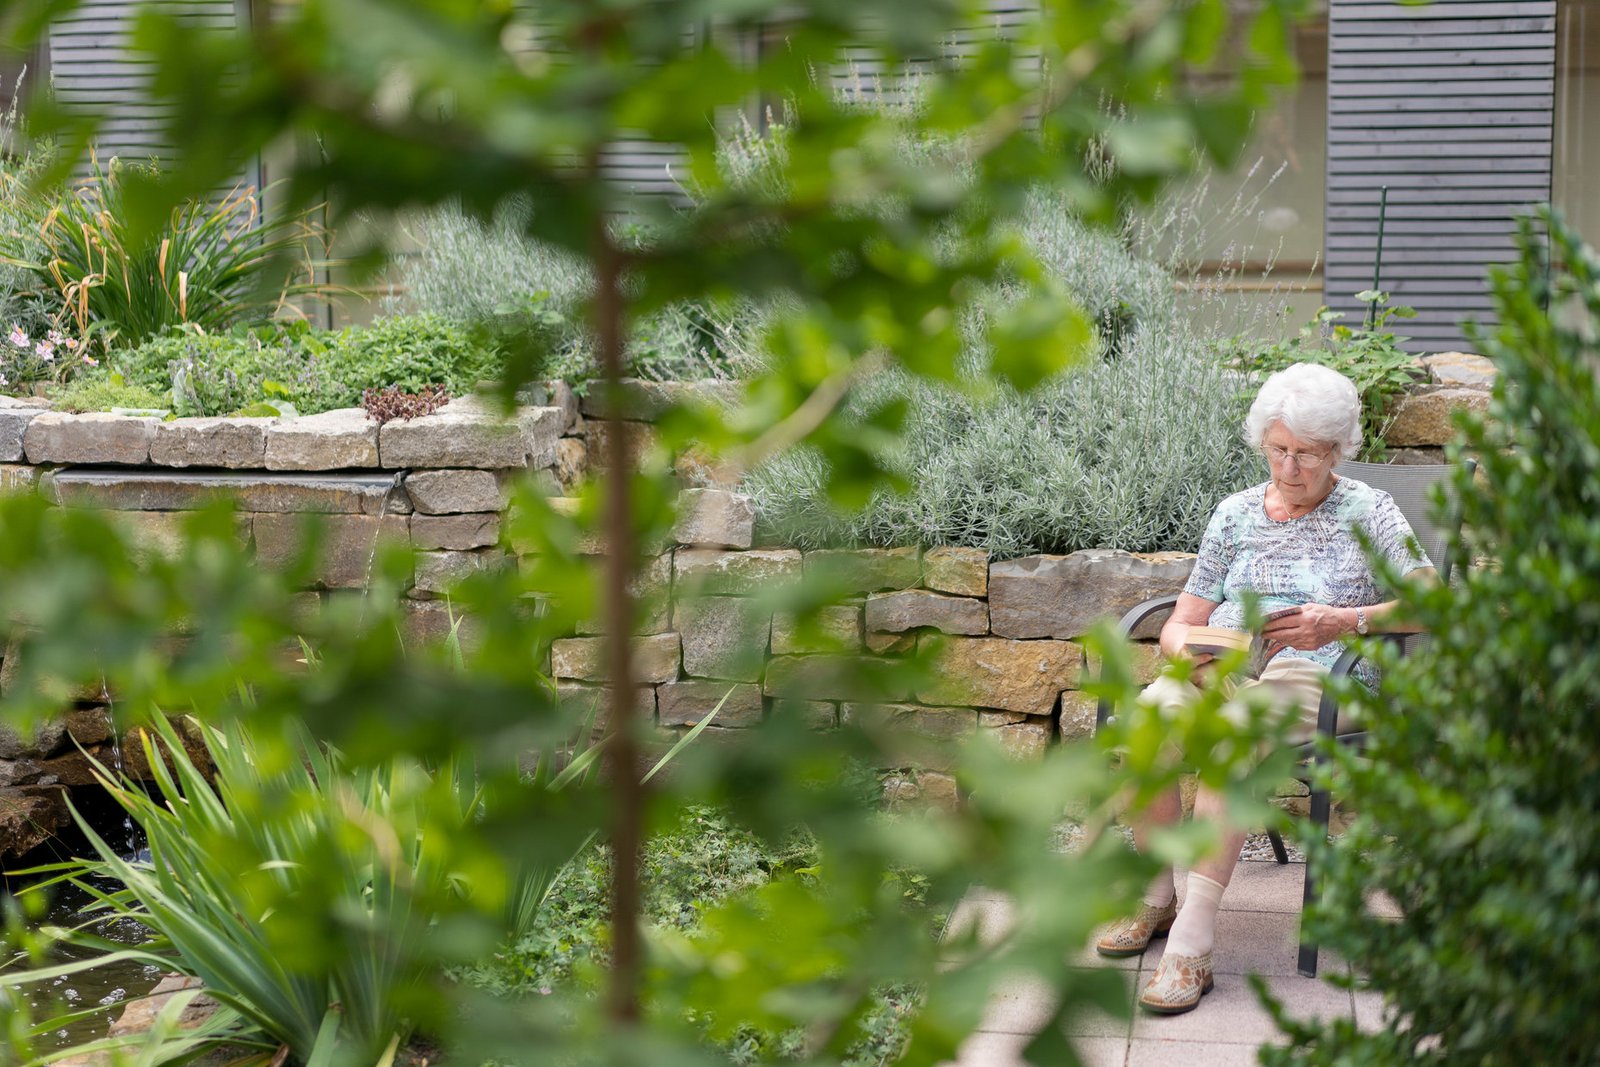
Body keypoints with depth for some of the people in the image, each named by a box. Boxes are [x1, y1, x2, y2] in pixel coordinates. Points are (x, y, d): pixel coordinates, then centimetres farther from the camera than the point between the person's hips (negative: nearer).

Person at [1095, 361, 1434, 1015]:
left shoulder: (1366, 510, 9)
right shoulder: (1237, 513, 19)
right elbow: (1179, 624, 16)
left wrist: (1344, 622, -17)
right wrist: (1190, 653, -8)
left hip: (1312, 674, -4)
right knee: (1149, 712, -32)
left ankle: (1191, 944, -39)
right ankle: (1155, 898, -15)